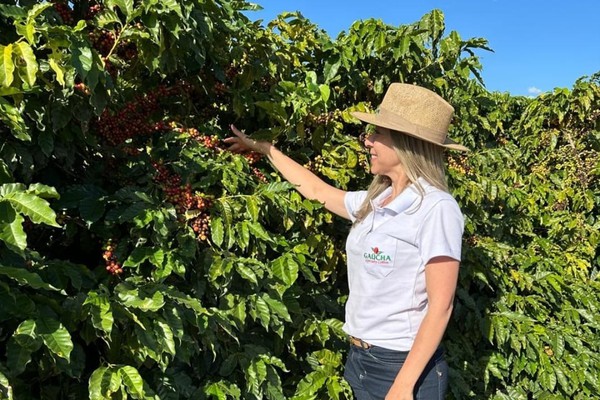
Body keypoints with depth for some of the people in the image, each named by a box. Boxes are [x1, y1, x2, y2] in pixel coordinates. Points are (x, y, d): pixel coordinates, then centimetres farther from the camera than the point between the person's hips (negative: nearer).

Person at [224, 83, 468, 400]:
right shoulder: (373, 202, 3)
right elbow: (316, 190, 18)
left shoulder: (436, 208, -17)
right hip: (361, 361, 7)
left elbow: (440, 306, -17)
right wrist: (260, 147, 24)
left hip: (405, 367, -7)